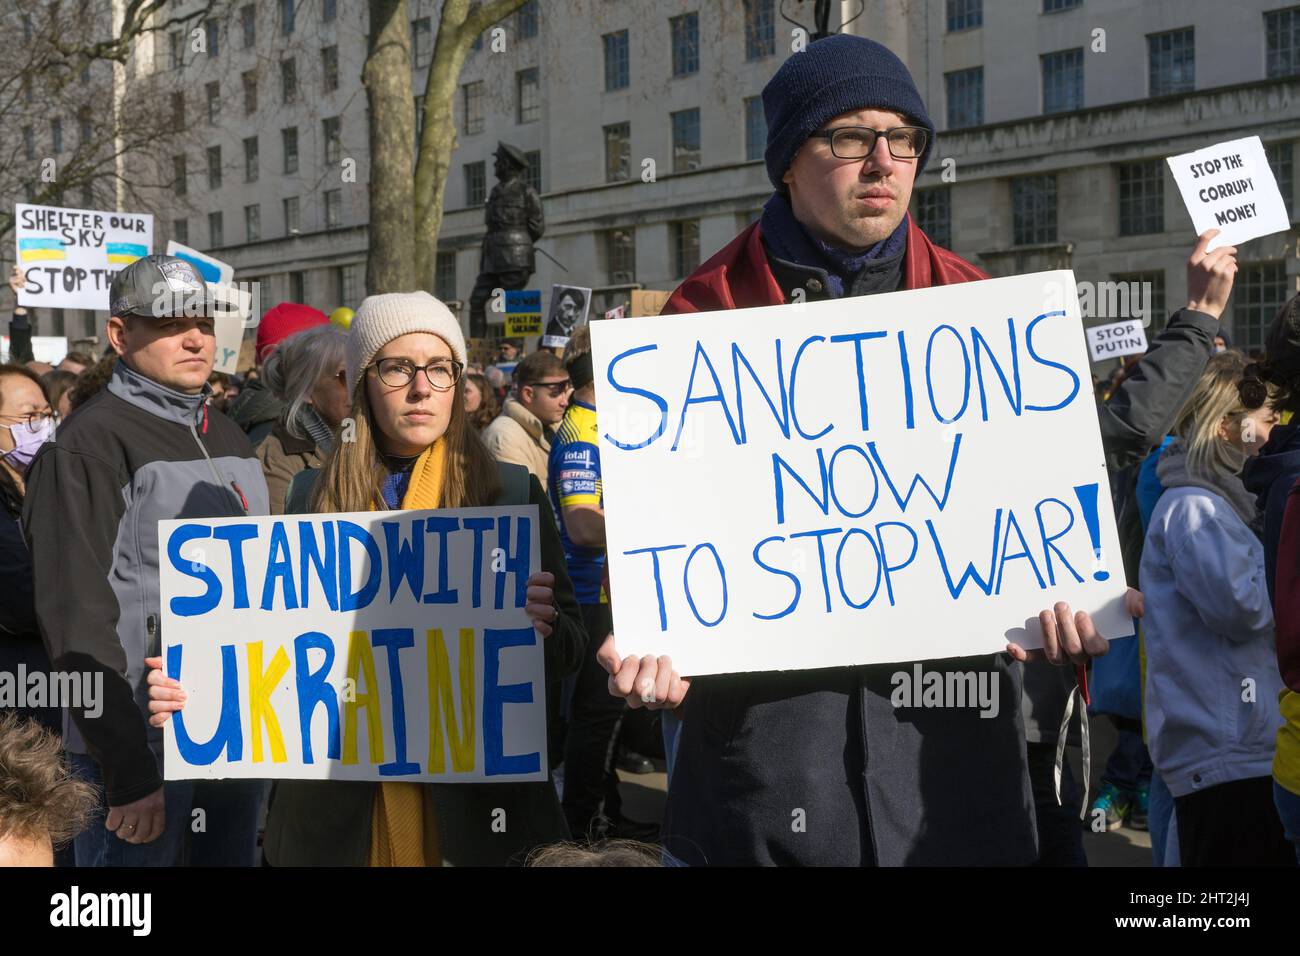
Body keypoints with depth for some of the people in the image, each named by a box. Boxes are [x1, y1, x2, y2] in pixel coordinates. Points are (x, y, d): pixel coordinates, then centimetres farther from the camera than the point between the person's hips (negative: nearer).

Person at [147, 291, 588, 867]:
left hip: (476, 794, 0)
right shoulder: (312, 496, 2)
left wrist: (539, 627, -23)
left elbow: (570, 648, -1)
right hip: (340, 799, 1)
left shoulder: (512, 492, 0)